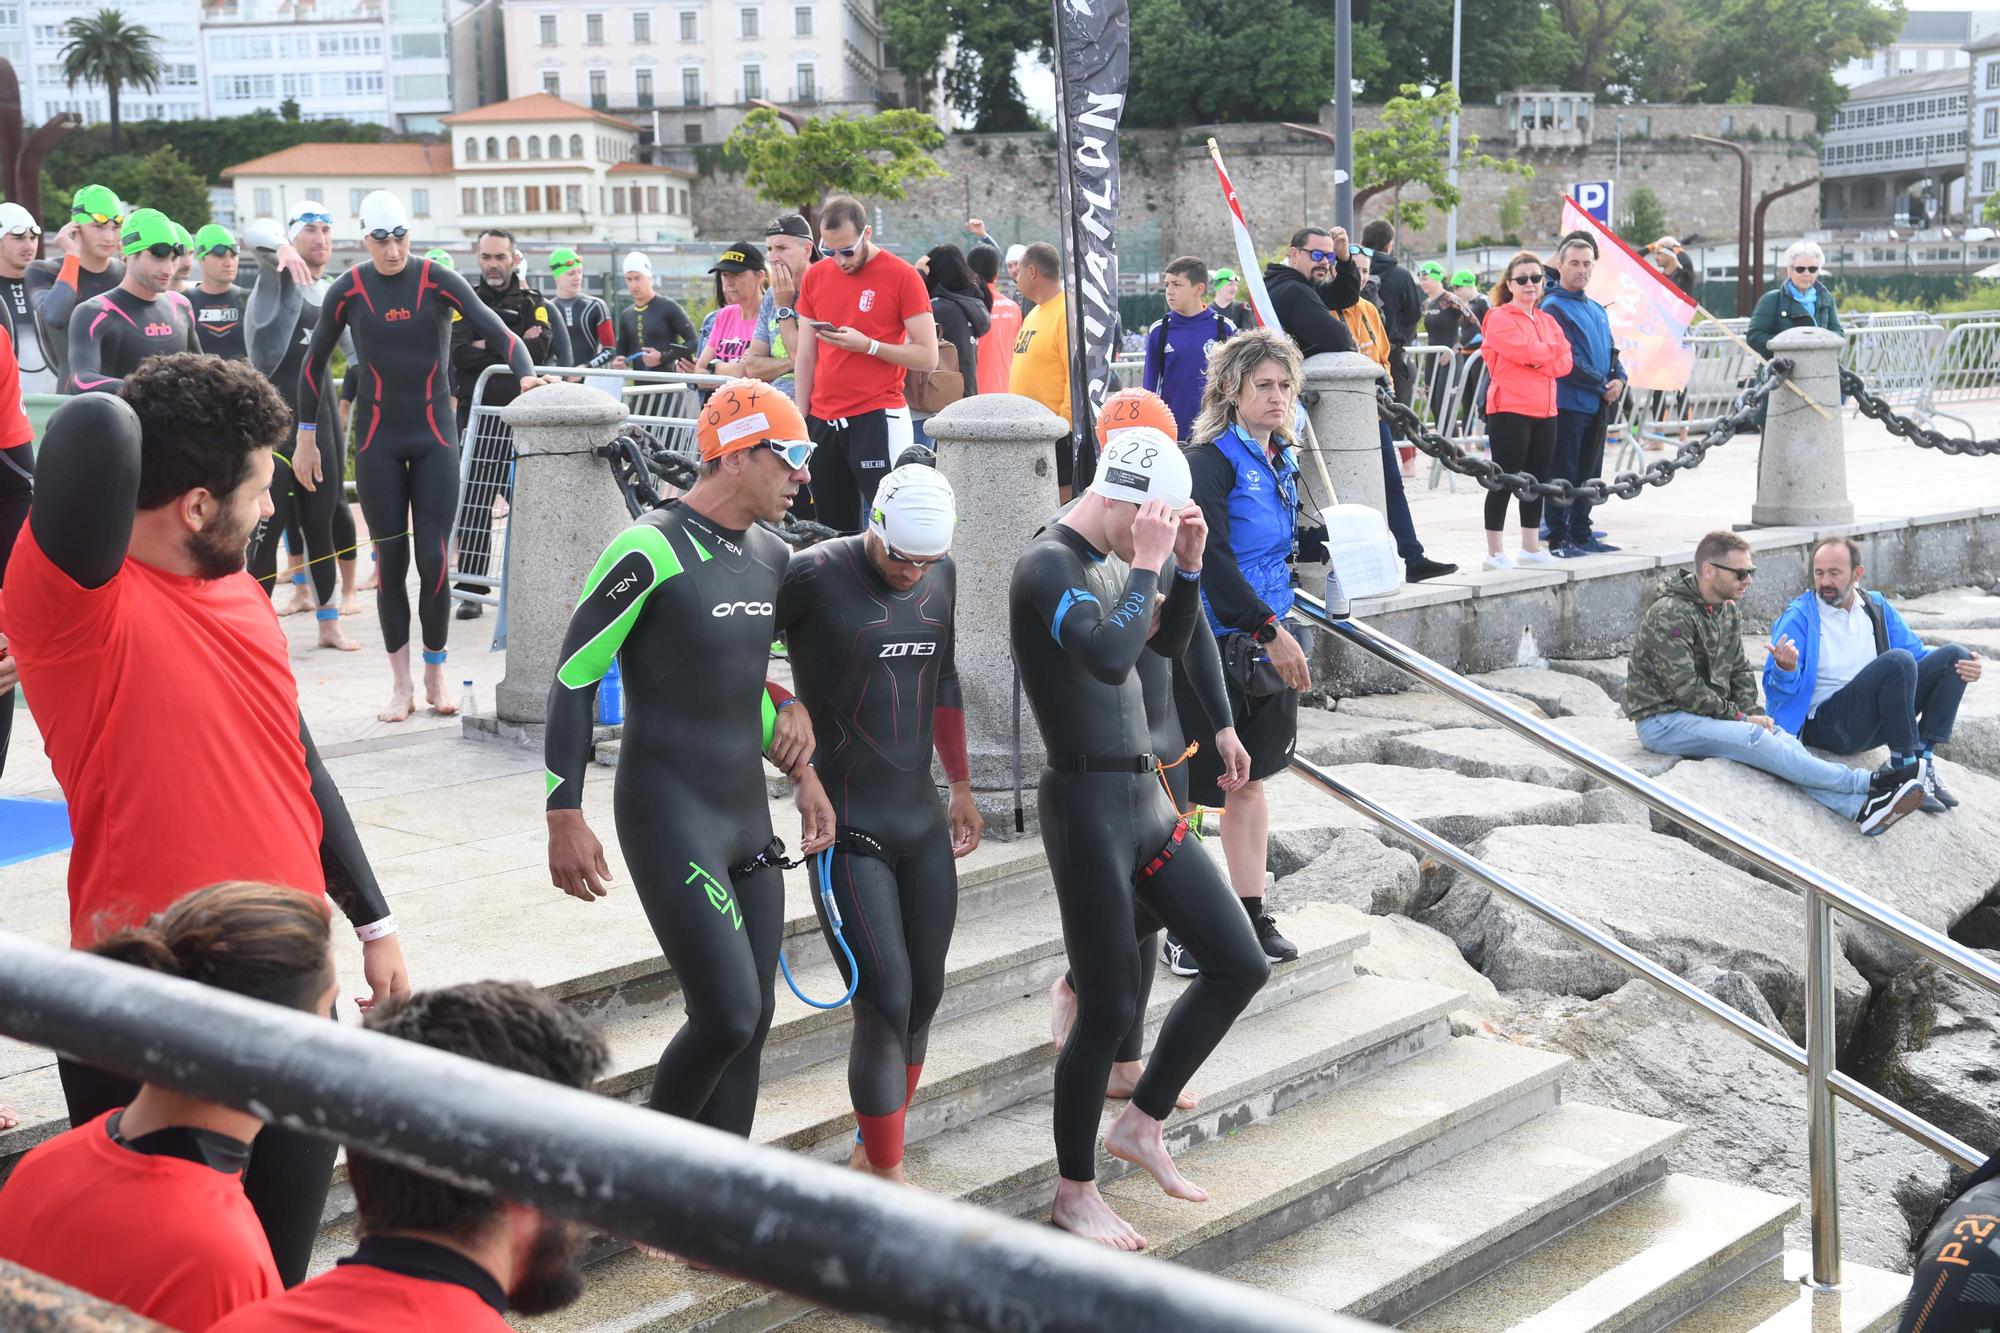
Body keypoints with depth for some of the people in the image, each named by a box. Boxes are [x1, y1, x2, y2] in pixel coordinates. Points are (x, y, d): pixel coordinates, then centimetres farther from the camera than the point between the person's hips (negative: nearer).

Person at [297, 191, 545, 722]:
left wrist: (526, 373, -33)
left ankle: (435, 674, 13)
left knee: (434, 559, -5)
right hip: (378, 443, 1)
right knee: (390, 560, 2)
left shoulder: (438, 281, -5)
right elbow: (314, 362, 7)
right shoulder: (348, 291, -2)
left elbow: (496, 331, -13)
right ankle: (402, 684, 12)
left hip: (435, 438, 0)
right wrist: (306, 438, 8)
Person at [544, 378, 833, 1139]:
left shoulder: (770, 555, 11)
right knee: (727, 1016, -14)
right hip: (670, 819, -8)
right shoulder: (652, 551, -14)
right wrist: (565, 818, -14)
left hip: (747, 816, 8)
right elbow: (574, 679, -11)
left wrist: (799, 770, 17)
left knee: (750, 1023, 8)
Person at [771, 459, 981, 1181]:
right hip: (849, 830, -6)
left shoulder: (941, 576, 6)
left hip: (924, 823, 7)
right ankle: (890, 1185, 1)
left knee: (923, 1000, 10)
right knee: (885, 1006, -11)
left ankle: (871, 1156, 27)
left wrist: (960, 786, 23)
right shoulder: (814, 575, -14)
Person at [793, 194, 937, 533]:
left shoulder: (902, 277, -5)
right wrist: (800, 420, 9)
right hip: (822, 421, 5)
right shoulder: (814, 277, 10)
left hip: (878, 419, -5)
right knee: (833, 529, 7)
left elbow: (928, 357, -7)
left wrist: (867, 345, -17)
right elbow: (805, 356, 14)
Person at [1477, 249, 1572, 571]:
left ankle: (1531, 547, 22)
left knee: (1537, 480, 12)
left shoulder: (1547, 320, 17)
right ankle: (1495, 552, -1)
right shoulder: (1500, 318, -5)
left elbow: (1565, 362, 6)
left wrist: (1537, 358, -11)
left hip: (1544, 411, 7)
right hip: (1510, 409, -7)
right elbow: (1528, 351, -18)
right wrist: (1551, 348, 0)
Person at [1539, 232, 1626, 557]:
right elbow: (1567, 361, -16)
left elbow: (1611, 350, 20)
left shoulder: (1596, 309, 17)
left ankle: (1581, 533, 21)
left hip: (1598, 405, 8)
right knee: (1563, 474, -4)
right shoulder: (1553, 307, -9)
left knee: (1589, 473, 13)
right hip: (1567, 404, -8)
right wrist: (1603, 385, -12)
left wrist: (1619, 379, 0)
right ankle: (1558, 539, 0)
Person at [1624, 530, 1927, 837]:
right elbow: (1685, 688, -20)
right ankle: (1864, 782, -30)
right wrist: (1741, 718, -15)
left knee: (1778, 735, -20)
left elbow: (1740, 670, 17)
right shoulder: (1669, 615, -17)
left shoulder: (1729, 610, 12)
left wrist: (1750, 712, -2)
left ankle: (1861, 808, -39)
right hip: (1662, 720, -8)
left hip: (1709, 714, 8)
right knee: (1752, 738, -28)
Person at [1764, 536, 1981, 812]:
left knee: (1953, 655, -4)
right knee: (1897, 660, -28)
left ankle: (1923, 760, -14)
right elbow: (1777, 690, -10)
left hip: (1873, 722, 7)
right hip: (1825, 725, -7)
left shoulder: (1876, 606, 11)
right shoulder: (1799, 617, -6)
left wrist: (1967, 664, -5)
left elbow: (1917, 652, 13)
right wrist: (1785, 670, -34)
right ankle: (1905, 768, -22)